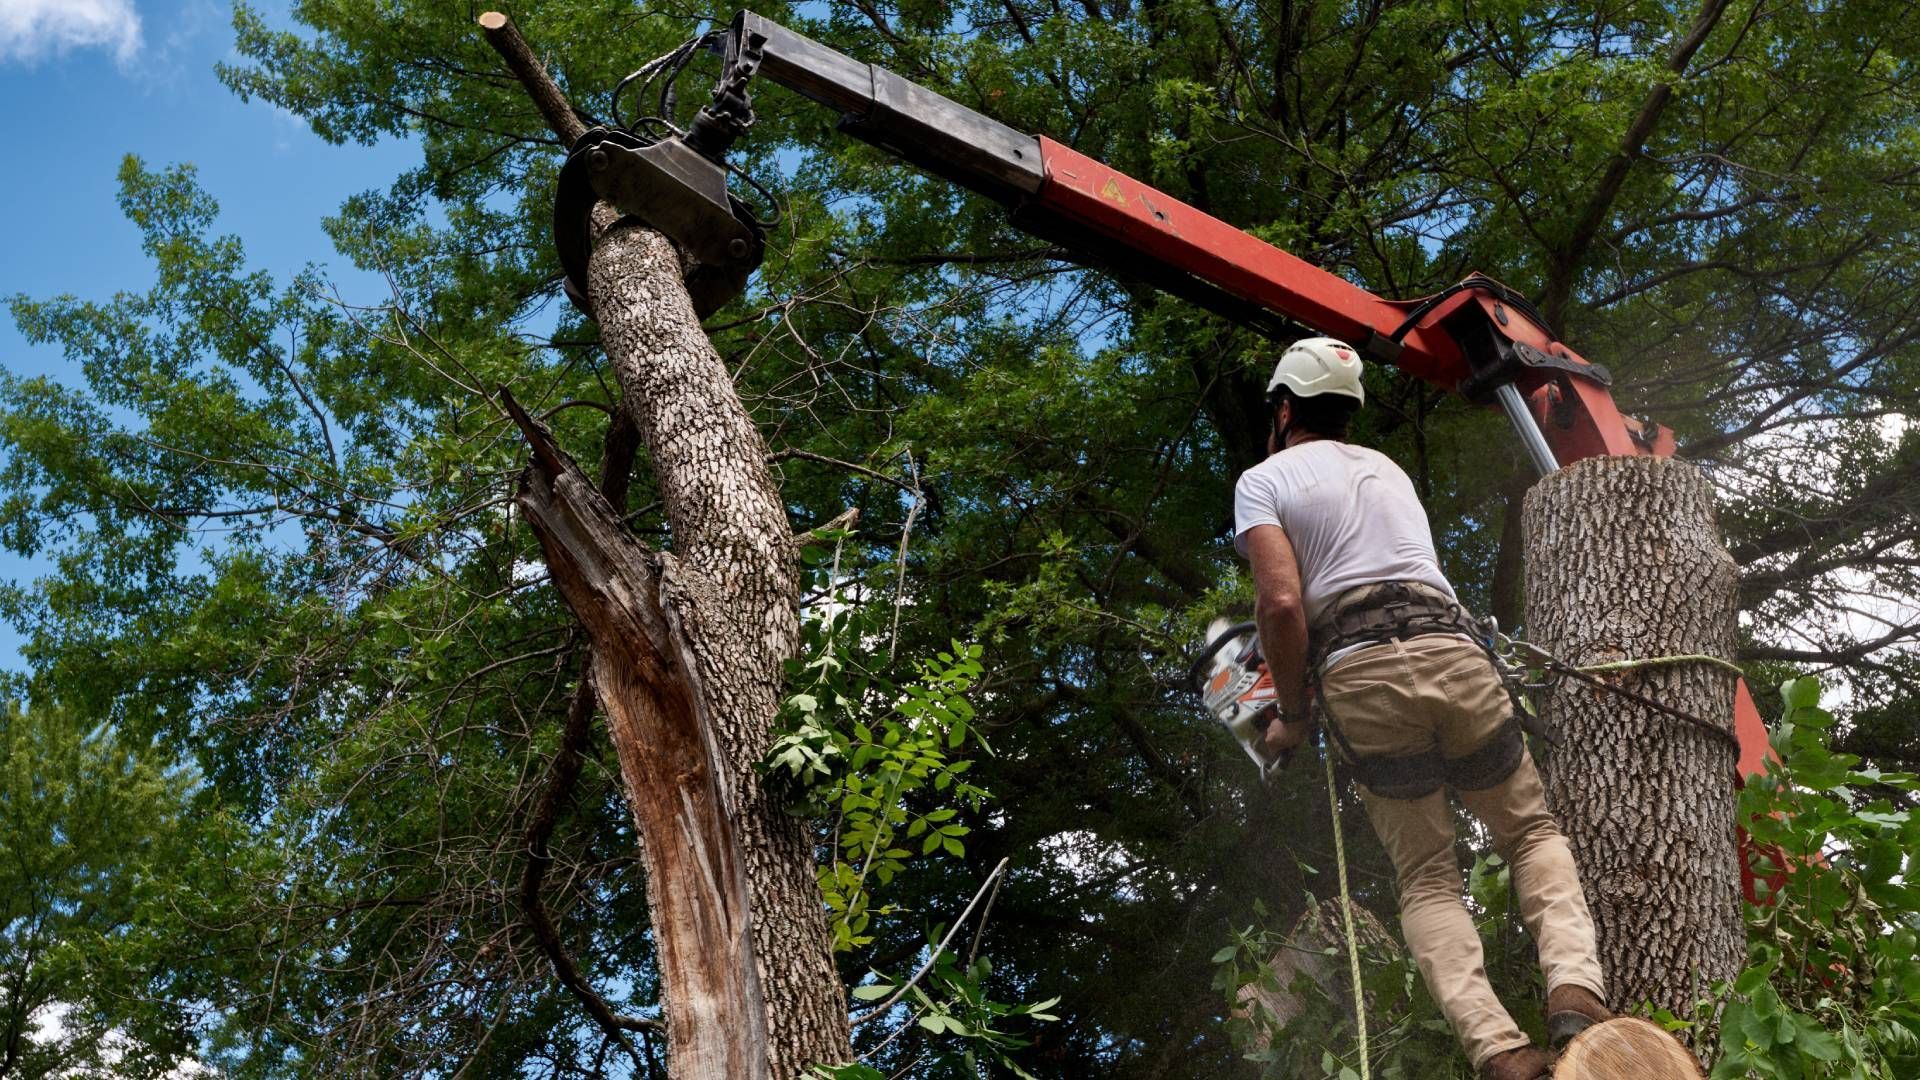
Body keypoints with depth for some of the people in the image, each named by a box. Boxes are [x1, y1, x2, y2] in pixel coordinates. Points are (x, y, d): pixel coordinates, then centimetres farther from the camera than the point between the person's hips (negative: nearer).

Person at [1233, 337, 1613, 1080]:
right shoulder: (1385, 468, 27)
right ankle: (1576, 996, -6)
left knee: (1426, 880, 10)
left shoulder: (1262, 481, 9)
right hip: (1452, 651, 4)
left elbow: (1282, 603, -6)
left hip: (1360, 678, -3)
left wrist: (1291, 715, 6)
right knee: (1532, 833, 20)